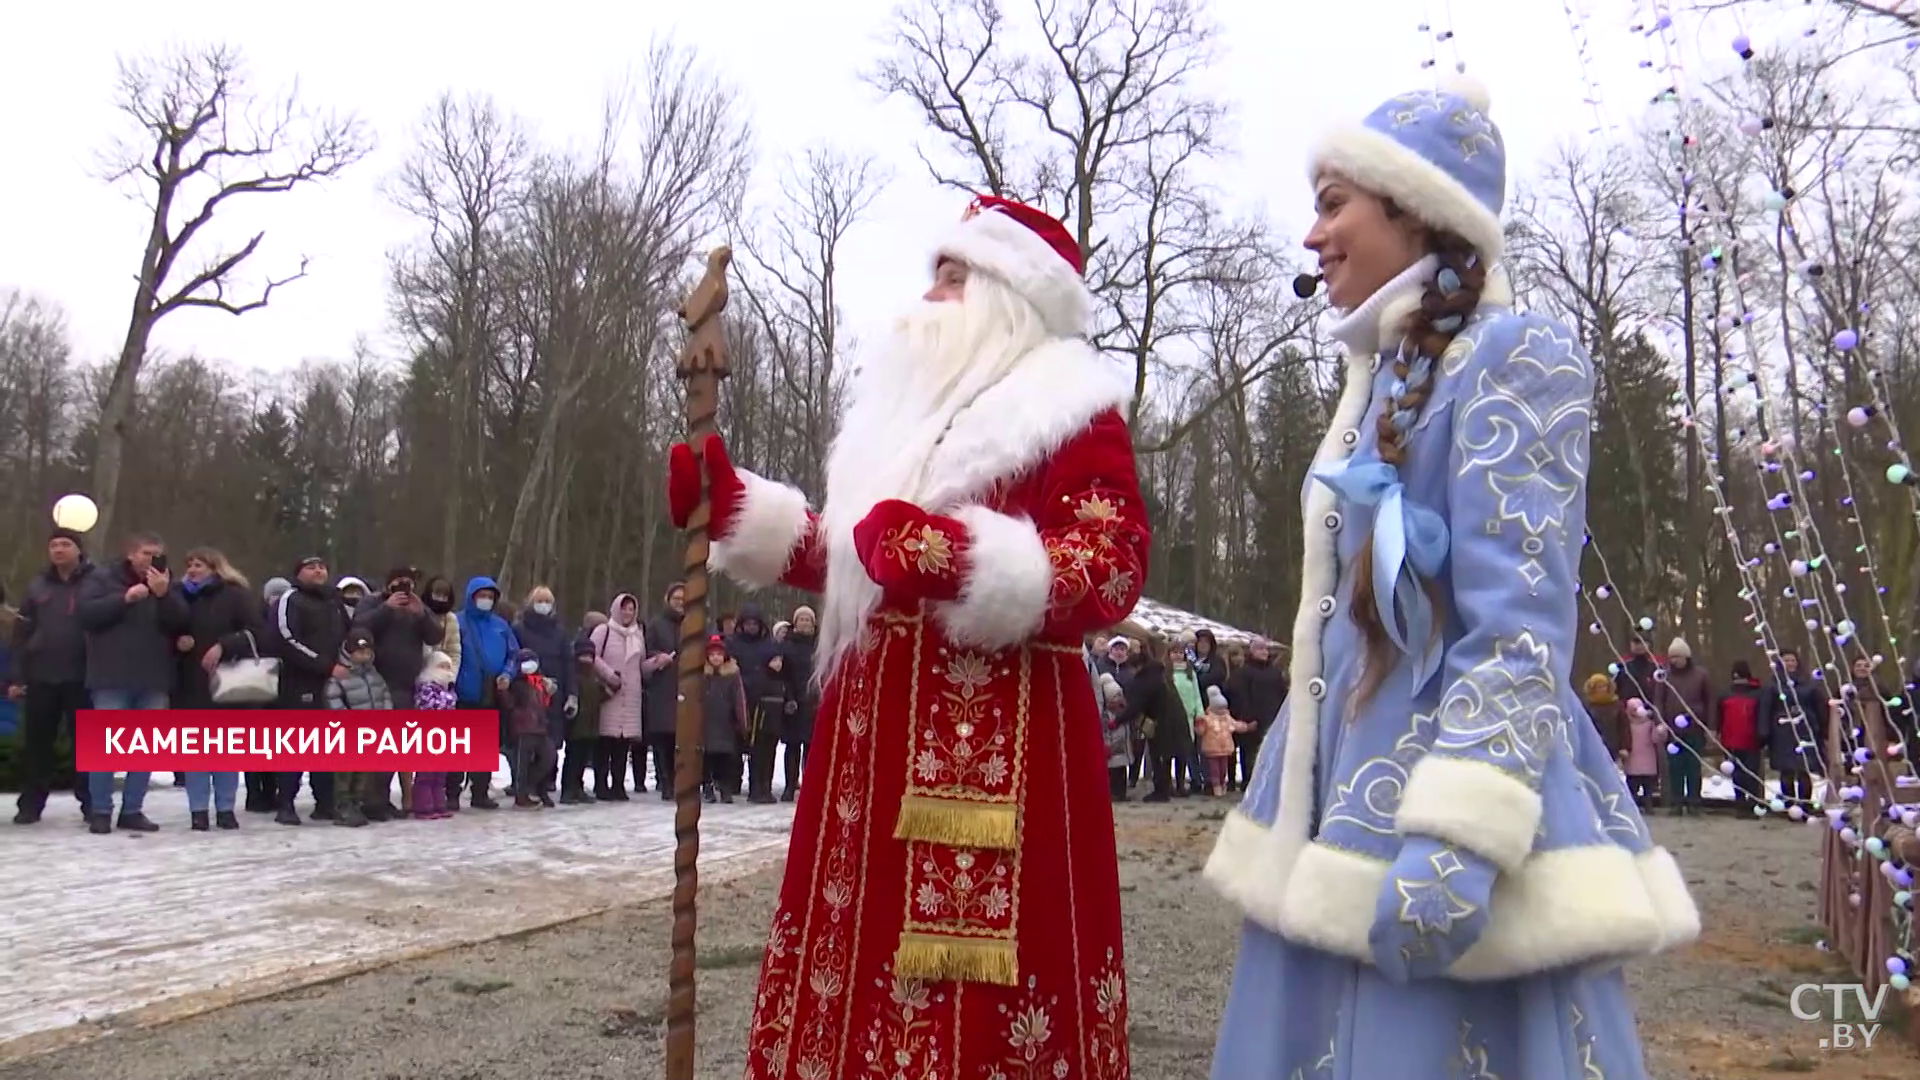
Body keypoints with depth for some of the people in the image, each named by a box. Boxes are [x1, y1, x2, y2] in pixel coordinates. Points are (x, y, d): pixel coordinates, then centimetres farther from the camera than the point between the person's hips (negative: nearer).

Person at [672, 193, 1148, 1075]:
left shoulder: (1072, 413, -3)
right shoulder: (910, 405, 21)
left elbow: (1113, 571, -15)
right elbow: (844, 557, 23)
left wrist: (959, 559, -26)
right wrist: (732, 507, 11)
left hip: (999, 739, -7)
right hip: (879, 725, 8)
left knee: (979, 978, -6)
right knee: (862, 951, 11)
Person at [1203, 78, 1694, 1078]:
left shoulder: (1514, 356, -9)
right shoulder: (1385, 376, 16)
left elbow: (1519, 627, -18)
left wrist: (1461, 838, -26)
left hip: (1438, 804, -8)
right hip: (1348, 798, 8)